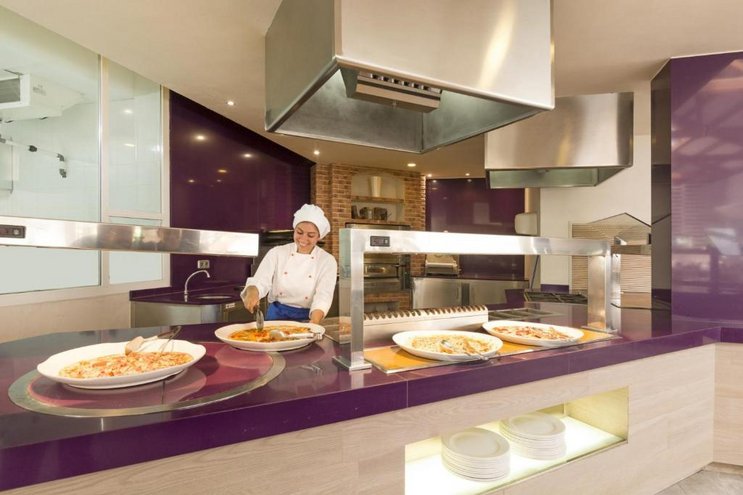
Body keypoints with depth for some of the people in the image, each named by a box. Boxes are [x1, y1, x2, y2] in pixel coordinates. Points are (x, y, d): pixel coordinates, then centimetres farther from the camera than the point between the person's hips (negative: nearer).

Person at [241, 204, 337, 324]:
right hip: (277, 316, 1)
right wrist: (252, 293, -28)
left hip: (308, 318, -1)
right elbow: (260, 281, -5)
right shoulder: (276, 253, 2)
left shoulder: (328, 261, -2)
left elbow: (323, 296, -12)